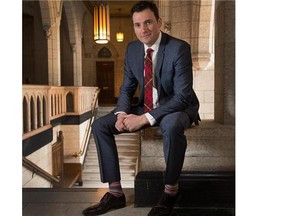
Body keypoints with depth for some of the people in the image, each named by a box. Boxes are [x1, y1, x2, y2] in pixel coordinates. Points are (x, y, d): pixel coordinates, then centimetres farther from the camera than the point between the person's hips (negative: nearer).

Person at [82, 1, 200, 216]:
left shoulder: (179, 48, -19)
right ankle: (116, 193, -4)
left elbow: (182, 96, -24)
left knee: (172, 125, -42)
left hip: (178, 108, -5)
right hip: (146, 107, 6)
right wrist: (122, 113, -14)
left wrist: (145, 118, -29)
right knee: (100, 125, -8)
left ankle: (171, 190, -17)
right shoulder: (132, 49, 0)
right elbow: (127, 87, 7)